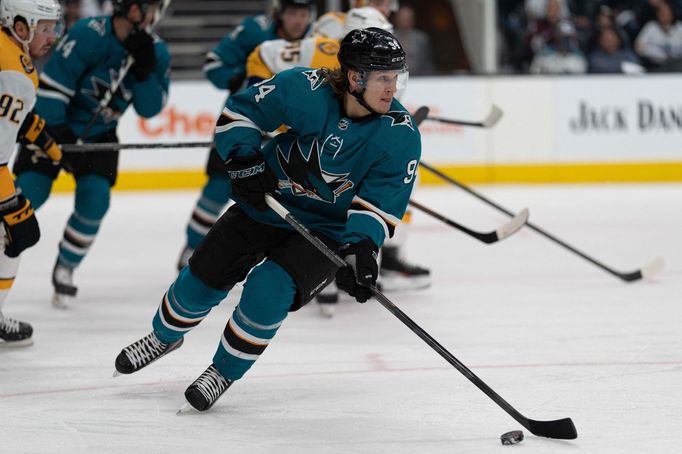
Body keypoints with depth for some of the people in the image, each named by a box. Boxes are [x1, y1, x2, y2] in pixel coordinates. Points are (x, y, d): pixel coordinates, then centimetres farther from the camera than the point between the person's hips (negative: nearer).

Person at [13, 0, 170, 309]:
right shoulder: (88, 35, -26)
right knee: (27, 194, -14)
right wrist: (57, 136, -28)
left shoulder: (154, 51, -9)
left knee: (94, 199, -13)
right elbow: (52, 83, -25)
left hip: (99, 133, 4)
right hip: (54, 123, -4)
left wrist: (145, 69, -25)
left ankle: (65, 269, 7)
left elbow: (149, 109, -9)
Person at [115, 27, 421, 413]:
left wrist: (360, 248, -35)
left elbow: (381, 203, -20)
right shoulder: (305, 88, -22)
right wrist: (244, 159, -23)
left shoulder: (402, 137, -22)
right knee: (203, 278, 5)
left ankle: (225, 372, 2)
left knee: (269, 290, -23)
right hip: (268, 203, 2)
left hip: (328, 229, -2)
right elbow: (239, 111, -9)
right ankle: (164, 336, 39)